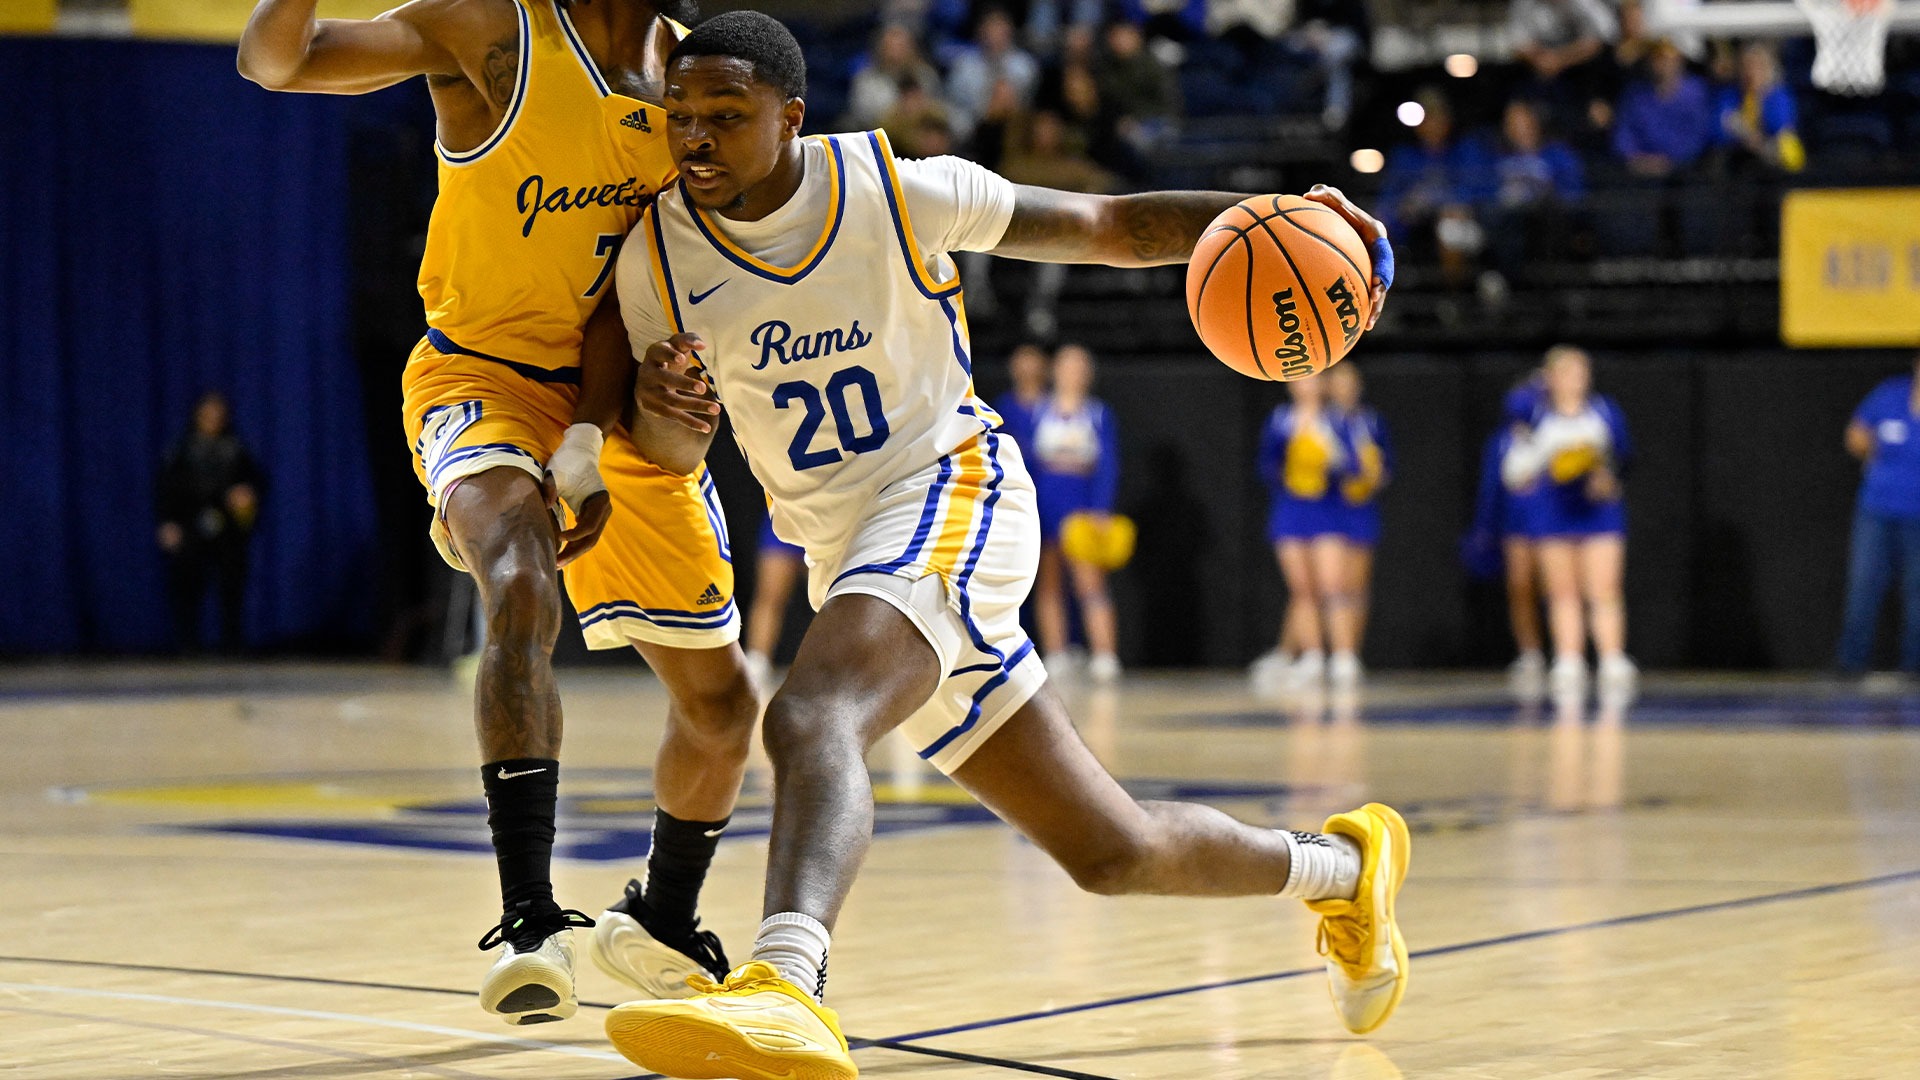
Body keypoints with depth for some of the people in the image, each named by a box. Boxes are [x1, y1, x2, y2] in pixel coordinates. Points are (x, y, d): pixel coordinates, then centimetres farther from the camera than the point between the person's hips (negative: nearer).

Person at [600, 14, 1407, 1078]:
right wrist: (655, 391, -16)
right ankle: (1339, 864, 36)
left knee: (808, 718, -36)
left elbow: (1110, 226, -3)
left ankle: (784, 990, -58)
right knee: (1112, 851, 11)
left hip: (953, 494, -5)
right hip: (847, 556, 5)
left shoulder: (897, 190, -10)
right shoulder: (657, 253, -1)